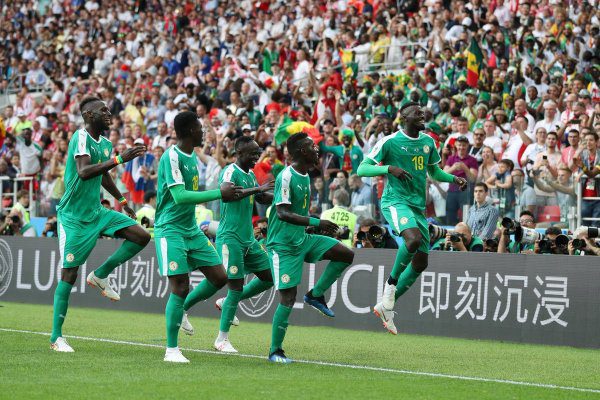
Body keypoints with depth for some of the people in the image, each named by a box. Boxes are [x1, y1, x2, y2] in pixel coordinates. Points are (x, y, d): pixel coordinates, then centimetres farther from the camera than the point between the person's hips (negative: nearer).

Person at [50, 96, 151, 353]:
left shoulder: (105, 144, 9)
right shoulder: (81, 137, -16)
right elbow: (84, 172, -33)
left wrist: (123, 201, 37)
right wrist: (119, 159, -37)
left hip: (97, 212, 8)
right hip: (74, 217, -8)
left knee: (141, 236, -7)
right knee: (69, 275, -6)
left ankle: (100, 276, 7)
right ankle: (56, 337, 2)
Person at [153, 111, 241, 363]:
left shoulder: (192, 158, 11)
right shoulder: (171, 157, -17)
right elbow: (179, 196, -26)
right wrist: (219, 194, -24)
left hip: (191, 228, 9)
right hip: (170, 229, -9)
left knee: (219, 277, 4)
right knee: (180, 286, -12)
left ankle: (183, 309, 25)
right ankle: (171, 350, -3)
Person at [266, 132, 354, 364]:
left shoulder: (305, 176, 10)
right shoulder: (286, 177, -18)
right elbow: (282, 213, -26)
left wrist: (321, 226, 14)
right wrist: (316, 222, -30)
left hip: (302, 239, 8)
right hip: (283, 245, -8)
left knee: (346, 255, -2)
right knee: (288, 298, -9)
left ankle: (316, 295, 9)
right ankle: (275, 351, 3)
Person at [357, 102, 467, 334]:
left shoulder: (428, 142, 12)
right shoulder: (390, 142, -7)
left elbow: (434, 172, 26)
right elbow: (362, 169, -9)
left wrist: (454, 179, 7)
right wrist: (390, 168, -24)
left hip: (418, 206, 7)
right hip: (395, 201, -7)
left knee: (421, 262, 4)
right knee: (414, 238, -35)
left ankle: (386, 305, 17)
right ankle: (391, 283, -13)